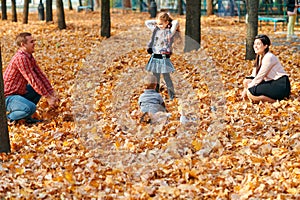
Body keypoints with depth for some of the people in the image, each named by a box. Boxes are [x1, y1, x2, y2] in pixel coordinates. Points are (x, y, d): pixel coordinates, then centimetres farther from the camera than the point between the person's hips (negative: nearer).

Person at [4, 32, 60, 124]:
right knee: (31, 108, -32)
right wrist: (48, 98, -18)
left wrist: (53, 94, 1)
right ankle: (9, 118, -5)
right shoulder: (20, 58, -23)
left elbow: (40, 75, 9)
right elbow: (33, 80, -23)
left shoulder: (30, 57, 8)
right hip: (7, 97, -10)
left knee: (42, 88, 14)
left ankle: (26, 117, 11)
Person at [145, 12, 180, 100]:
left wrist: (169, 22, -4)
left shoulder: (170, 32, -9)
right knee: (155, 78, 12)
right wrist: (157, 21, 9)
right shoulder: (155, 29, 7)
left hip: (164, 58, -5)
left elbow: (176, 23, -24)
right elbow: (147, 22, 17)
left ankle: (172, 96, 13)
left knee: (167, 78, 2)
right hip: (155, 58, 5)